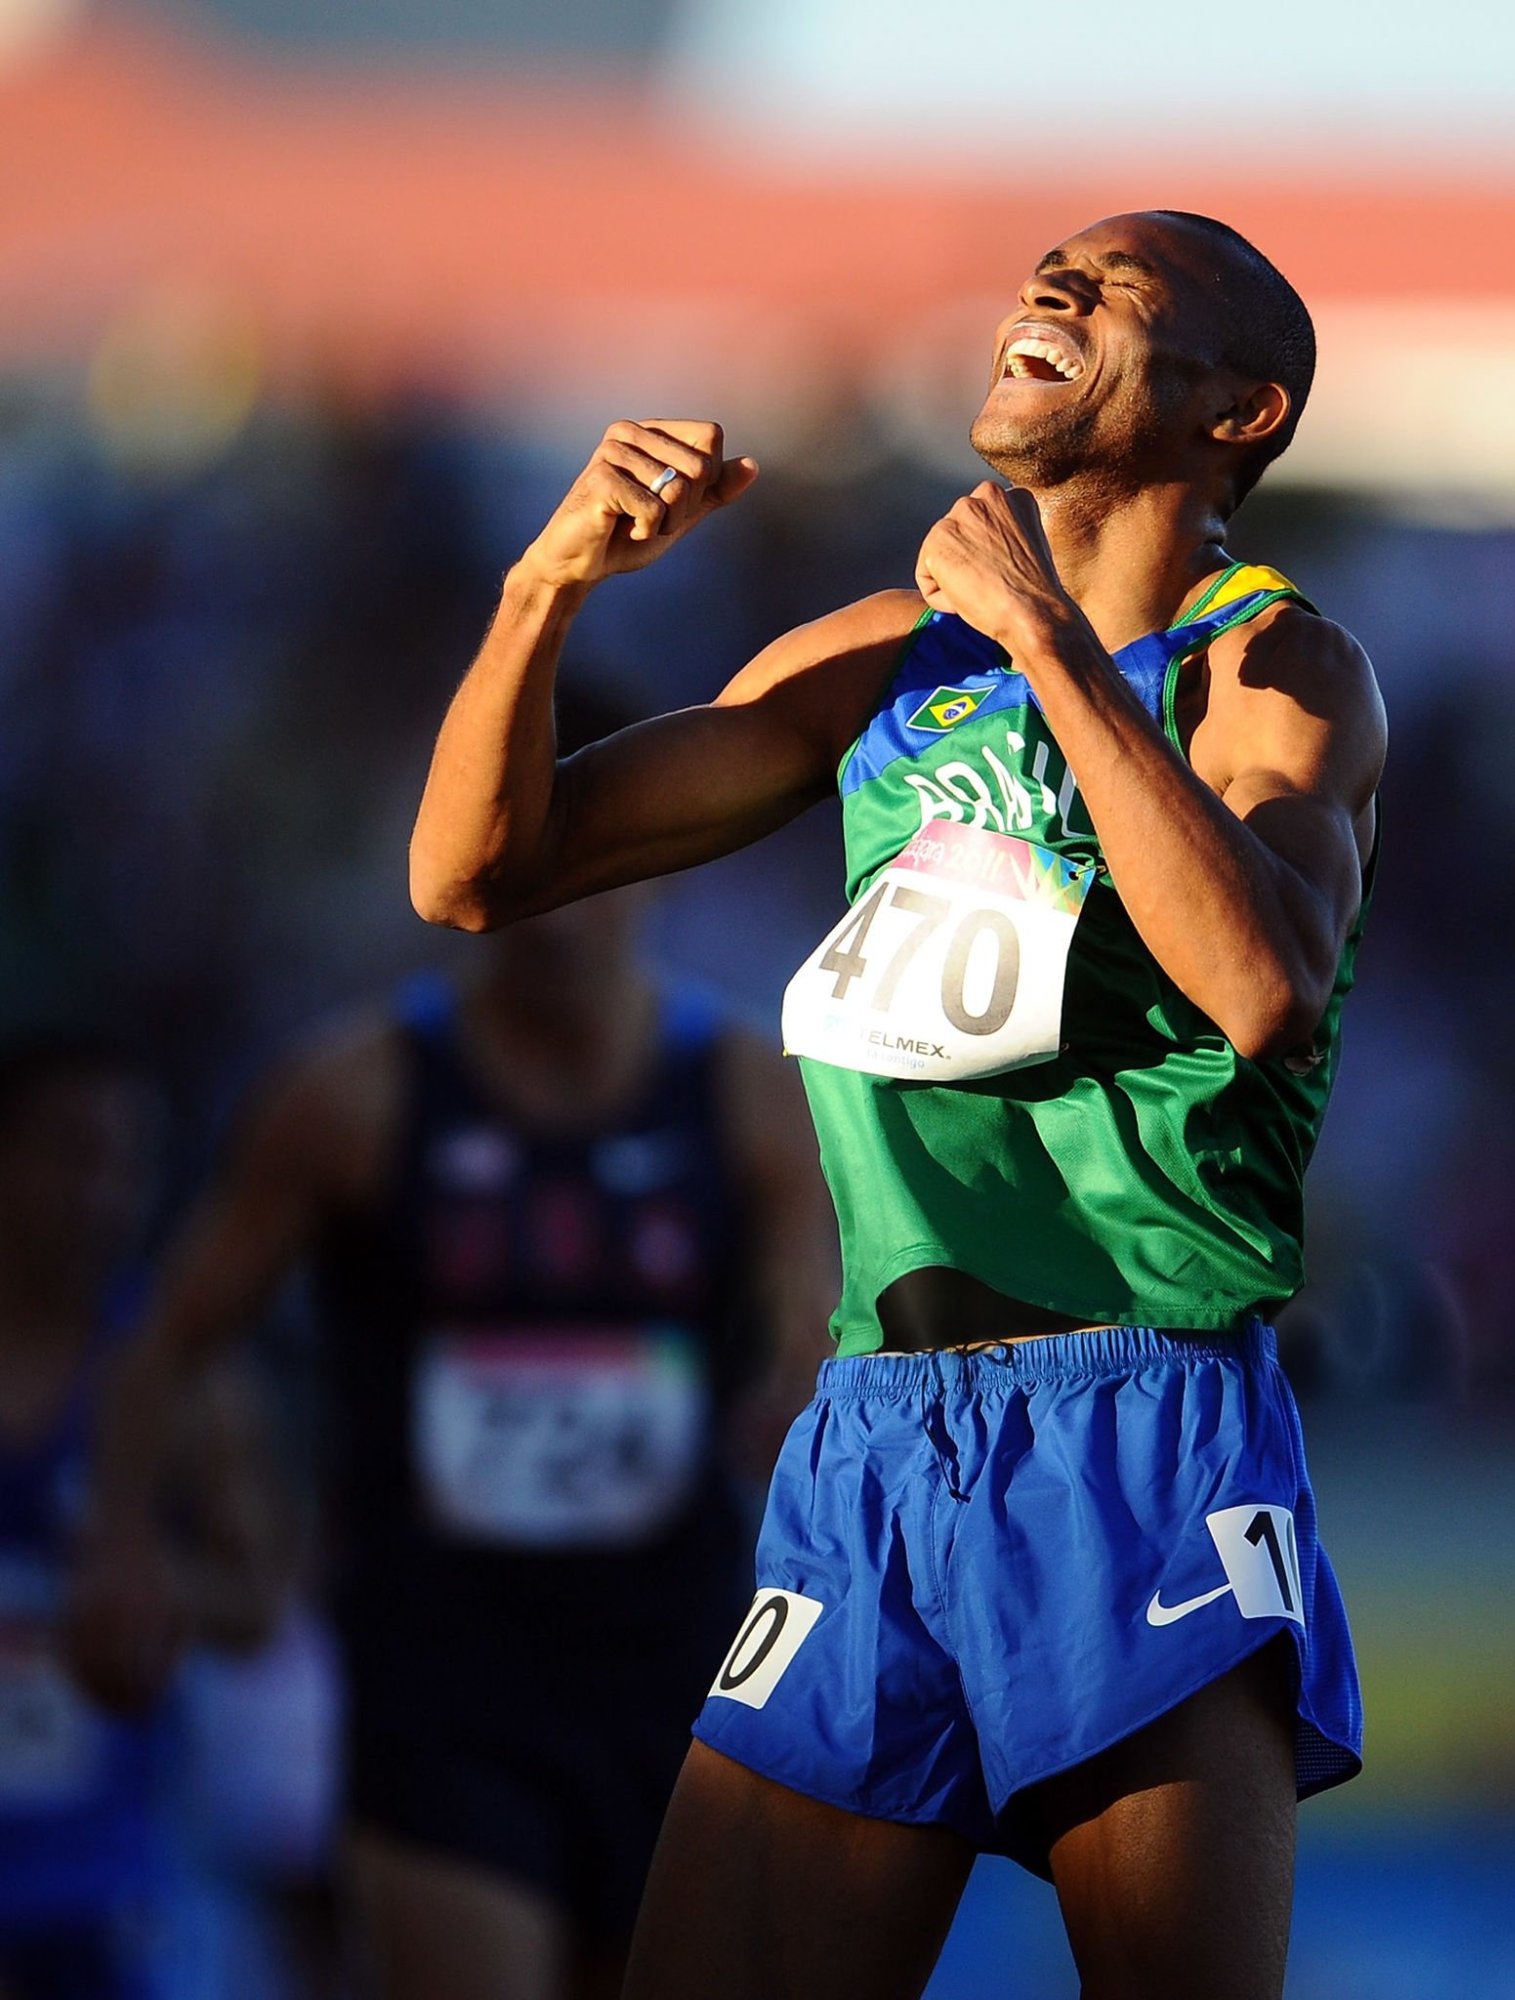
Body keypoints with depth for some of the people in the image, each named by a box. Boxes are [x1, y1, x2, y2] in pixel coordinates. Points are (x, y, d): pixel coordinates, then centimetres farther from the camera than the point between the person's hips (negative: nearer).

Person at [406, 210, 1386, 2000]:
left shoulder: (1275, 669, 1)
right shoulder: (892, 657, 16)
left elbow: (1266, 983, -21)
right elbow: (471, 875, 17)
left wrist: (1046, 636, -18)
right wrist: (550, 582, 0)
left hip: (1142, 1452, -4)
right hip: (872, 1443, 5)